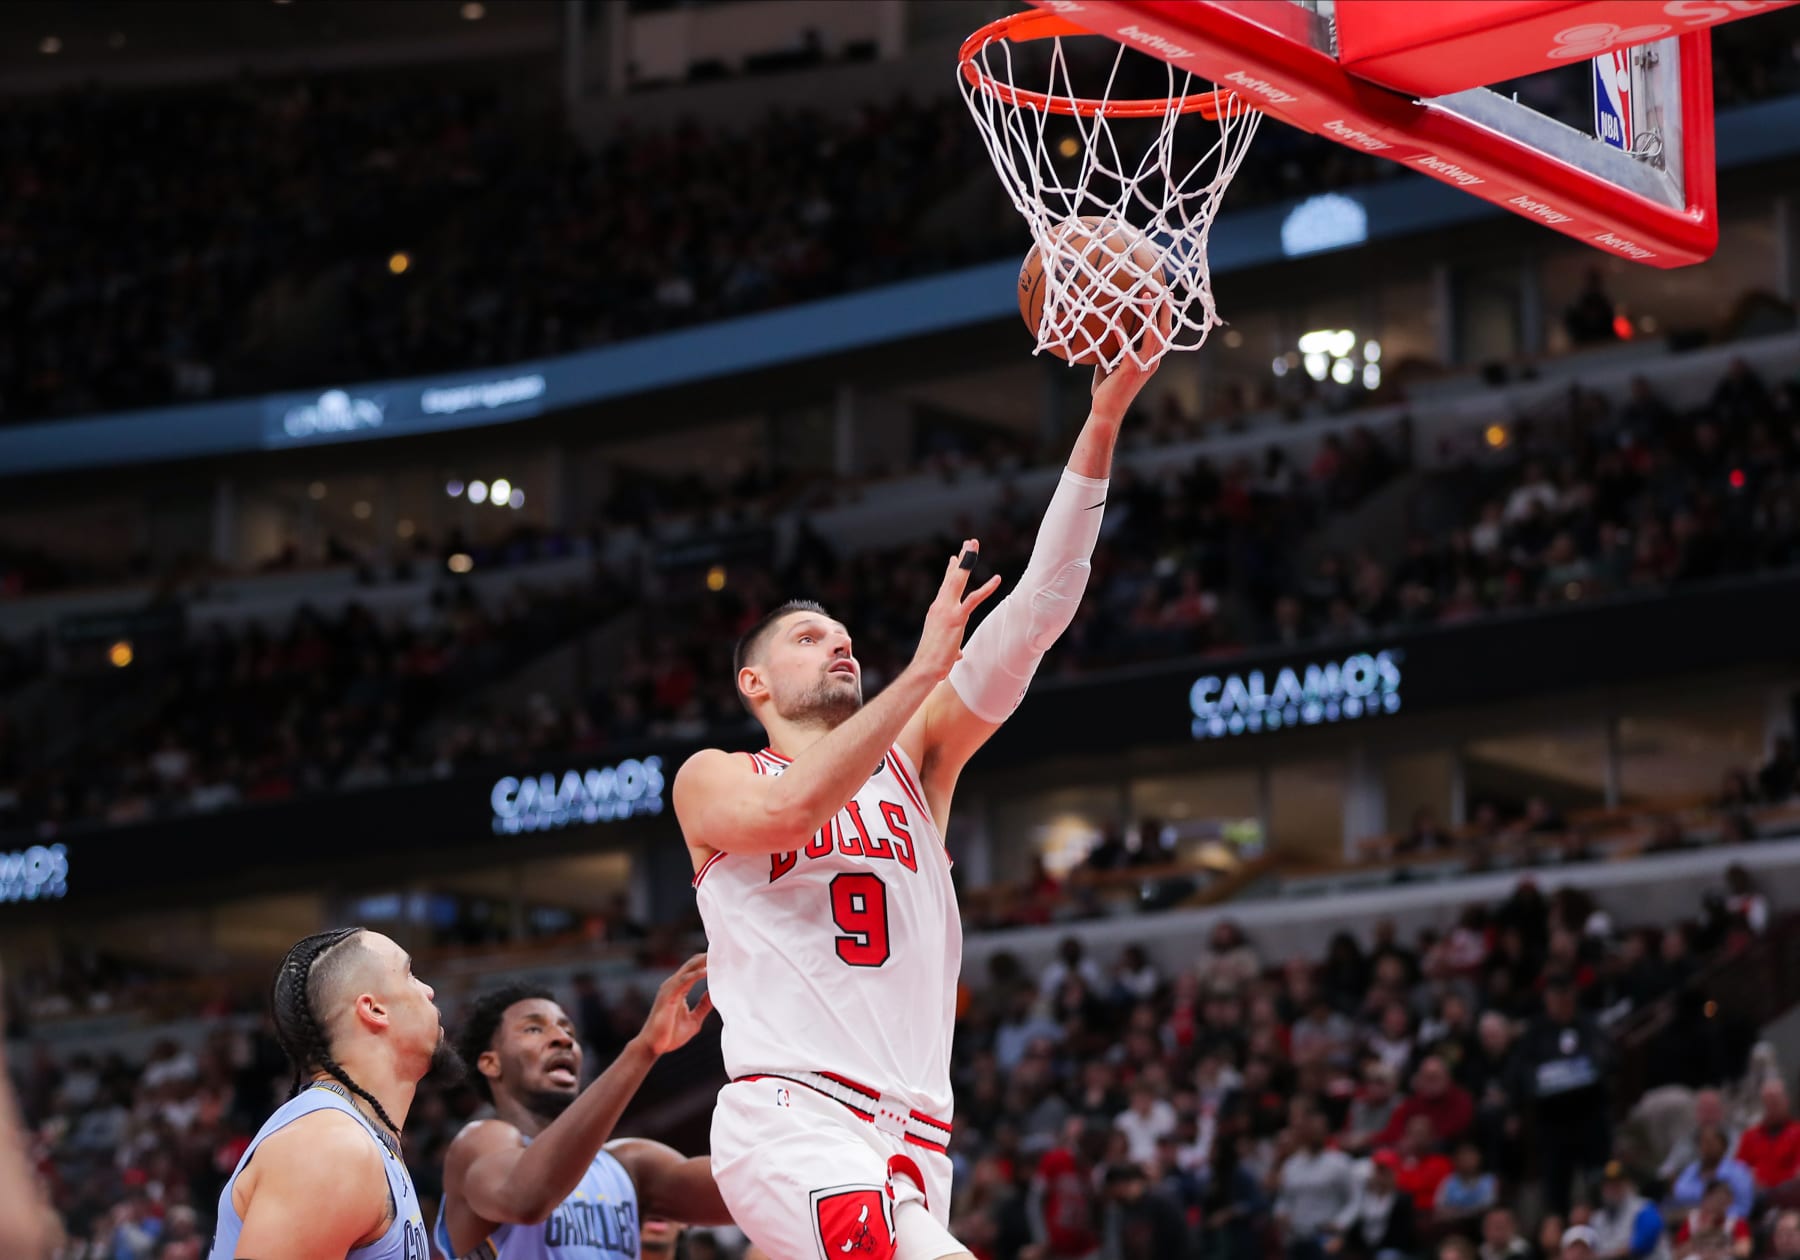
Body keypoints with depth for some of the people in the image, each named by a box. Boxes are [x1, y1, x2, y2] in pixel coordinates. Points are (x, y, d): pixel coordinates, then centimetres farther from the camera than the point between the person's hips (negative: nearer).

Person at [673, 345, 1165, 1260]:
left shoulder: (913, 756, 20)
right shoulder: (711, 781, 11)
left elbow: (1036, 613, 9)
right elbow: (789, 810, -15)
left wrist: (1102, 423, 0)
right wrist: (921, 671, -15)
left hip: (912, 1128, 5)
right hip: (789, 1115, -5)